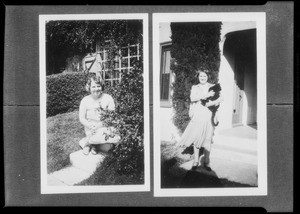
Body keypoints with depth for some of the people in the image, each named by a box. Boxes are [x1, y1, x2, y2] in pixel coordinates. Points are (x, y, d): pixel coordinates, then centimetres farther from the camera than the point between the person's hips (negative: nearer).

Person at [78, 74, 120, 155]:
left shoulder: (107, 98, 1)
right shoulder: (85, 100, -1)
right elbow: (81, 118, 1)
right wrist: (92, 126, -17)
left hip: (105, 127, 2)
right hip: (91, 129, -1)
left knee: (105, 148, -28)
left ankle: (87, 141, -2)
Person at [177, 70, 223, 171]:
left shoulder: (212, 87, 12)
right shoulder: (194, 87, 14)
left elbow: (221, 98, 0)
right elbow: (192, 98, -5)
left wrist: (211, 103, -16)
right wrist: (206, 95, -15)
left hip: (208, 116, 0)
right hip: (197, 115, 1)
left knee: (207, 138, -2)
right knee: (196, 137, -5)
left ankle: (206, 162, 7)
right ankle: (196, 161, 5)